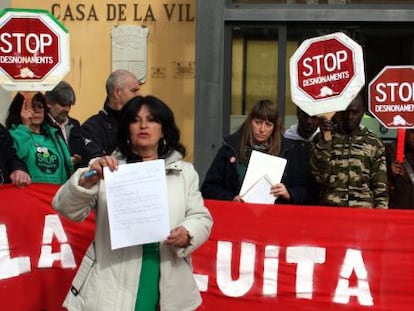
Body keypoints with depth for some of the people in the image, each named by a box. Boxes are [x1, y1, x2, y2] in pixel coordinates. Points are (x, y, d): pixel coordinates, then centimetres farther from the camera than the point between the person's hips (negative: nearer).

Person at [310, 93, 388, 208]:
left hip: (363, 210, 1)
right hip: (330, 209, 0)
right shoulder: (322, 138, 5)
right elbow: (320, 176, -7)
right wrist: (325, 138, -11)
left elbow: (380, 187, 6)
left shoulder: (374, 143, 7)